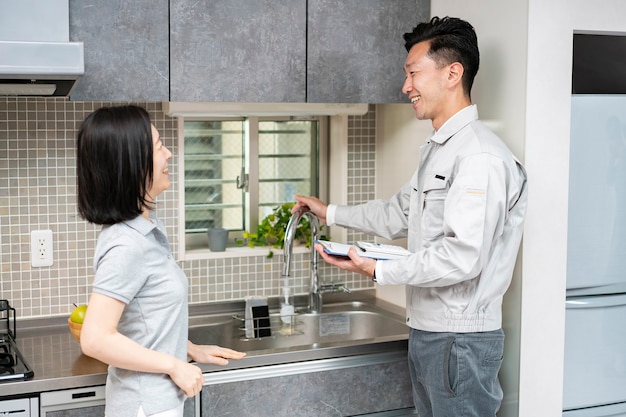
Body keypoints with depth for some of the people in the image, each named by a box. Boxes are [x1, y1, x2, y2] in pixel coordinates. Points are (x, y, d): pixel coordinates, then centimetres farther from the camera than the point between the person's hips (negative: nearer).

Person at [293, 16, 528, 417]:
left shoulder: (480, 158, -20)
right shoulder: (436, 149, 14)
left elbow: (464, 257, -27)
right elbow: (400, 213, 25)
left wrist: (378, 270, -23)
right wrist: (330, 212, 27)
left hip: (460, 339, -10)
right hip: (426, 331, 10)